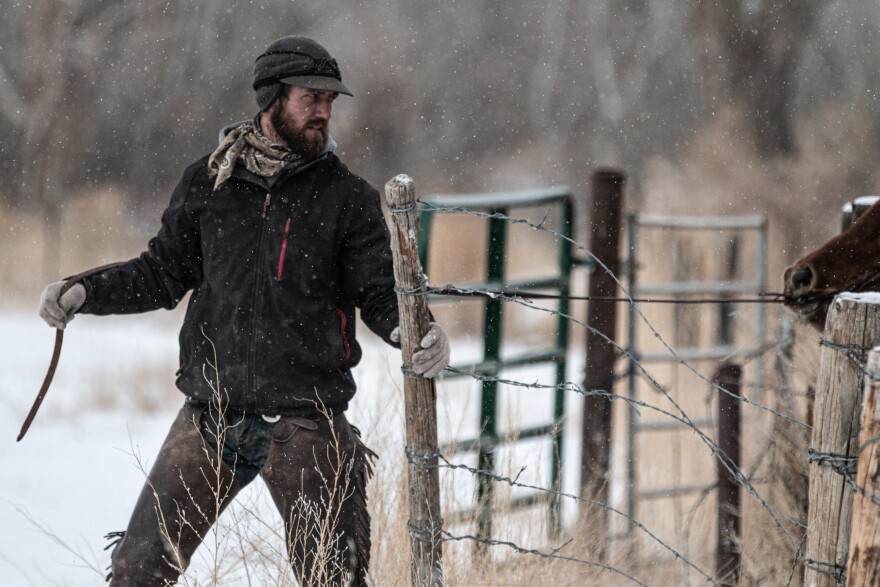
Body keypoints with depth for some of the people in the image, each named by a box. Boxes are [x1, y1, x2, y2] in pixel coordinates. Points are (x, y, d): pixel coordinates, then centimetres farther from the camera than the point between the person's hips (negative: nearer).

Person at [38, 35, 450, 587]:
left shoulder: (348, 197, 2)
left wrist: (416, 333, -21)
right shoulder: (208, 181, 7)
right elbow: (165, 271, 15)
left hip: (304, 422, -2)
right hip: (210, 415, 2)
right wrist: (85, 294, 3)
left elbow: (380, 291, -1)